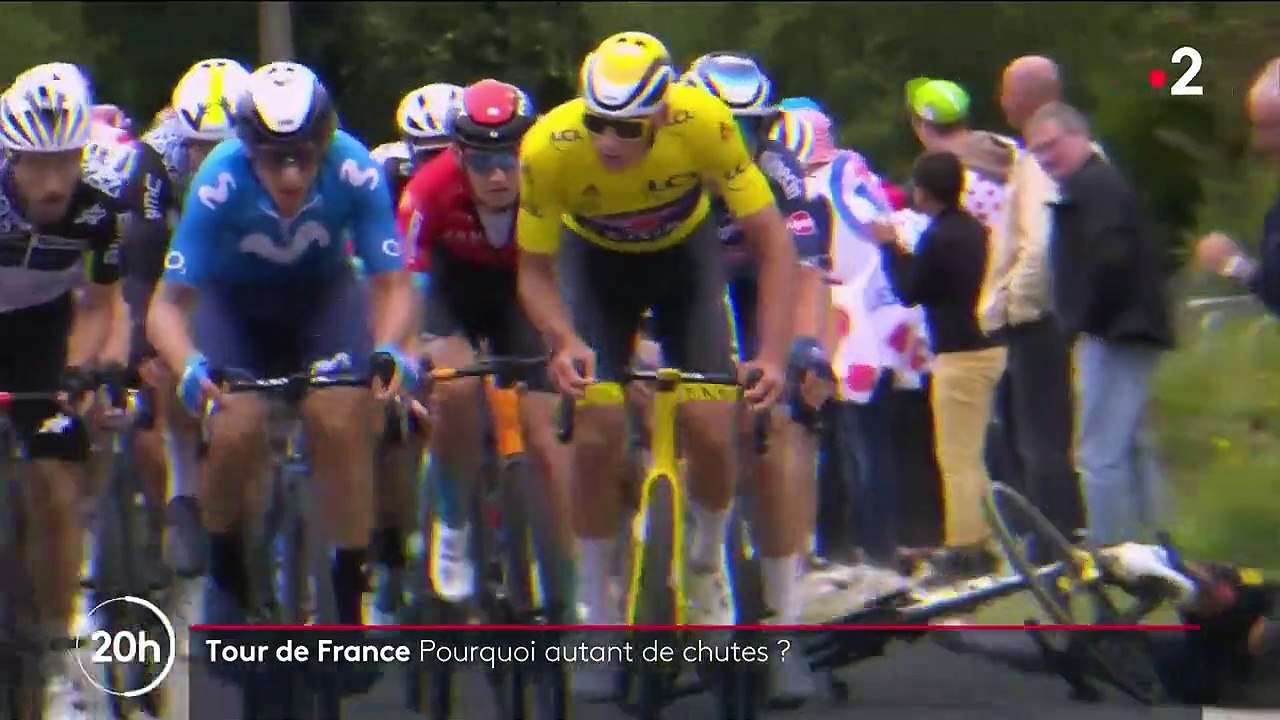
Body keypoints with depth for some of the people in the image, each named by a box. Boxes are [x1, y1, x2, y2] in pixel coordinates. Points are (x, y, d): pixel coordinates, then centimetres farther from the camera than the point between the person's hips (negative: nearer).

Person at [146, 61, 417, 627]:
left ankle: (348, 603, -7)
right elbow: (169, 302, -31)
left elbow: (392, 284, -25)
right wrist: (188, 365, -51)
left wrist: (389, 349, -46)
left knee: (341, 426, -19)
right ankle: (226, 576, 10)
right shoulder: (219, 182, -35)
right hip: (235, 300, -1)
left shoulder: (354, 172, -33)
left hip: (322, 294, 1)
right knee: (236, 434, -18)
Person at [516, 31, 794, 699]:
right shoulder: (549, 147, -35)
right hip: (596, 260, 0)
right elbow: (535, 272, -22)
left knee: (710, 429, -12)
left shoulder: (704, 124, -36)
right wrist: (564, 342, -41)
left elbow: (772, 241, -28)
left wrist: (773, 355, -37)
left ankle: (707, 565, 19)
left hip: (684, 253, 0)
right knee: (598, 432, -15)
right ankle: (597, 614, 0)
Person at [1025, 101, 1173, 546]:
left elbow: (1110, 258, -24)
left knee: (1101, 454, -12)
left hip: (1113, 335, -12)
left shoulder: (1093, 187, -12)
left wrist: (1087, 321, -17)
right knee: (1133, 450, 17)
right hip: (1131, 331, 12)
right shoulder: (1100, 183, 21)